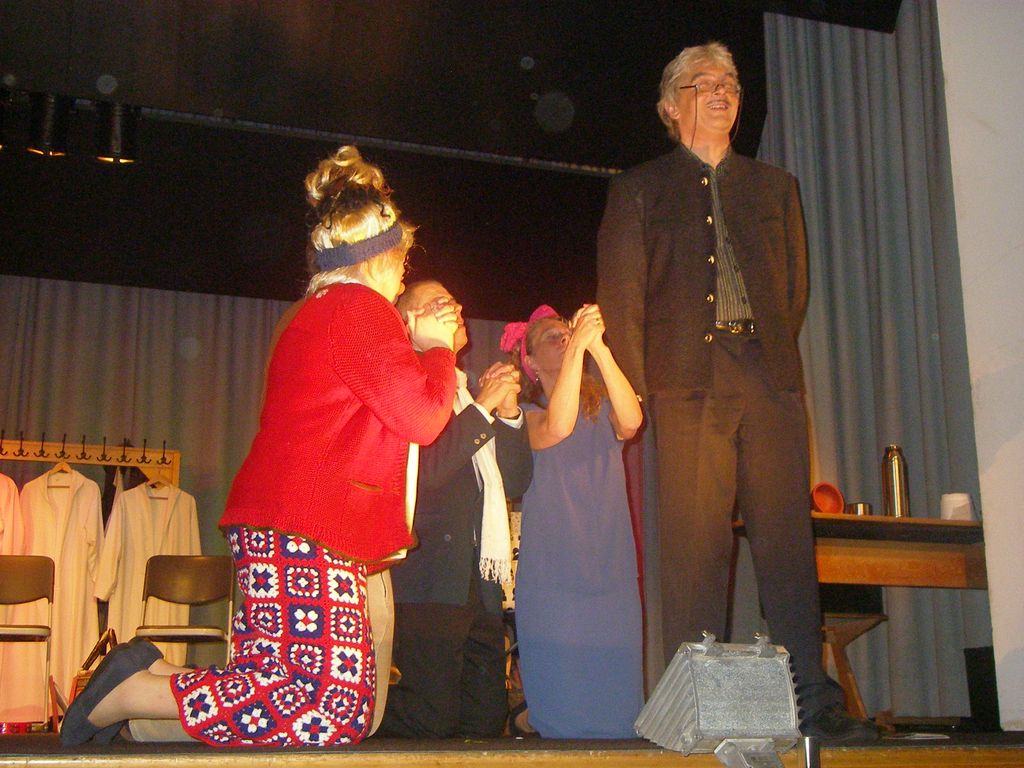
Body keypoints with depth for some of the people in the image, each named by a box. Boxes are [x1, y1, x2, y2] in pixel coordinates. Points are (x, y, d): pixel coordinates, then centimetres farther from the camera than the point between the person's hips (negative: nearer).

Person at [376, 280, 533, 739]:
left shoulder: (467, 395, 24)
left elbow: (515, 483, 21)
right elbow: (423, 471, -18)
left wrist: (509, 412, 7)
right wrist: (483, 408, -11)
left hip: (479, 586, 8)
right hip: (429, 584, -8)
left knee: (487, 722, 5)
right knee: (431, 723, -11)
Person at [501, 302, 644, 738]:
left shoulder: (603, 406, 13)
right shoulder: (528, 413, 5)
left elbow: (631, 423, -11)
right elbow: (556, 429, -20)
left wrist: (598, 346, -21)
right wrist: (578, 345, -23)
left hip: (610, 568, 3)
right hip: (553, 572, -3)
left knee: (613, 699, 0)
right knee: (562, 708, -5)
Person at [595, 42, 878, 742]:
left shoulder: (775, 186, 23)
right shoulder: (639, 189, 15)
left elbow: (797, 288, 21)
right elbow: (622, 296, 6)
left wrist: (775, 354, 9)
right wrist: (635, 394, -3)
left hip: (770, 376, 2)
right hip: (688, 379, -2)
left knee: (787, 538, -2)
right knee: (694, 545, -6)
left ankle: (812, 700, 1)